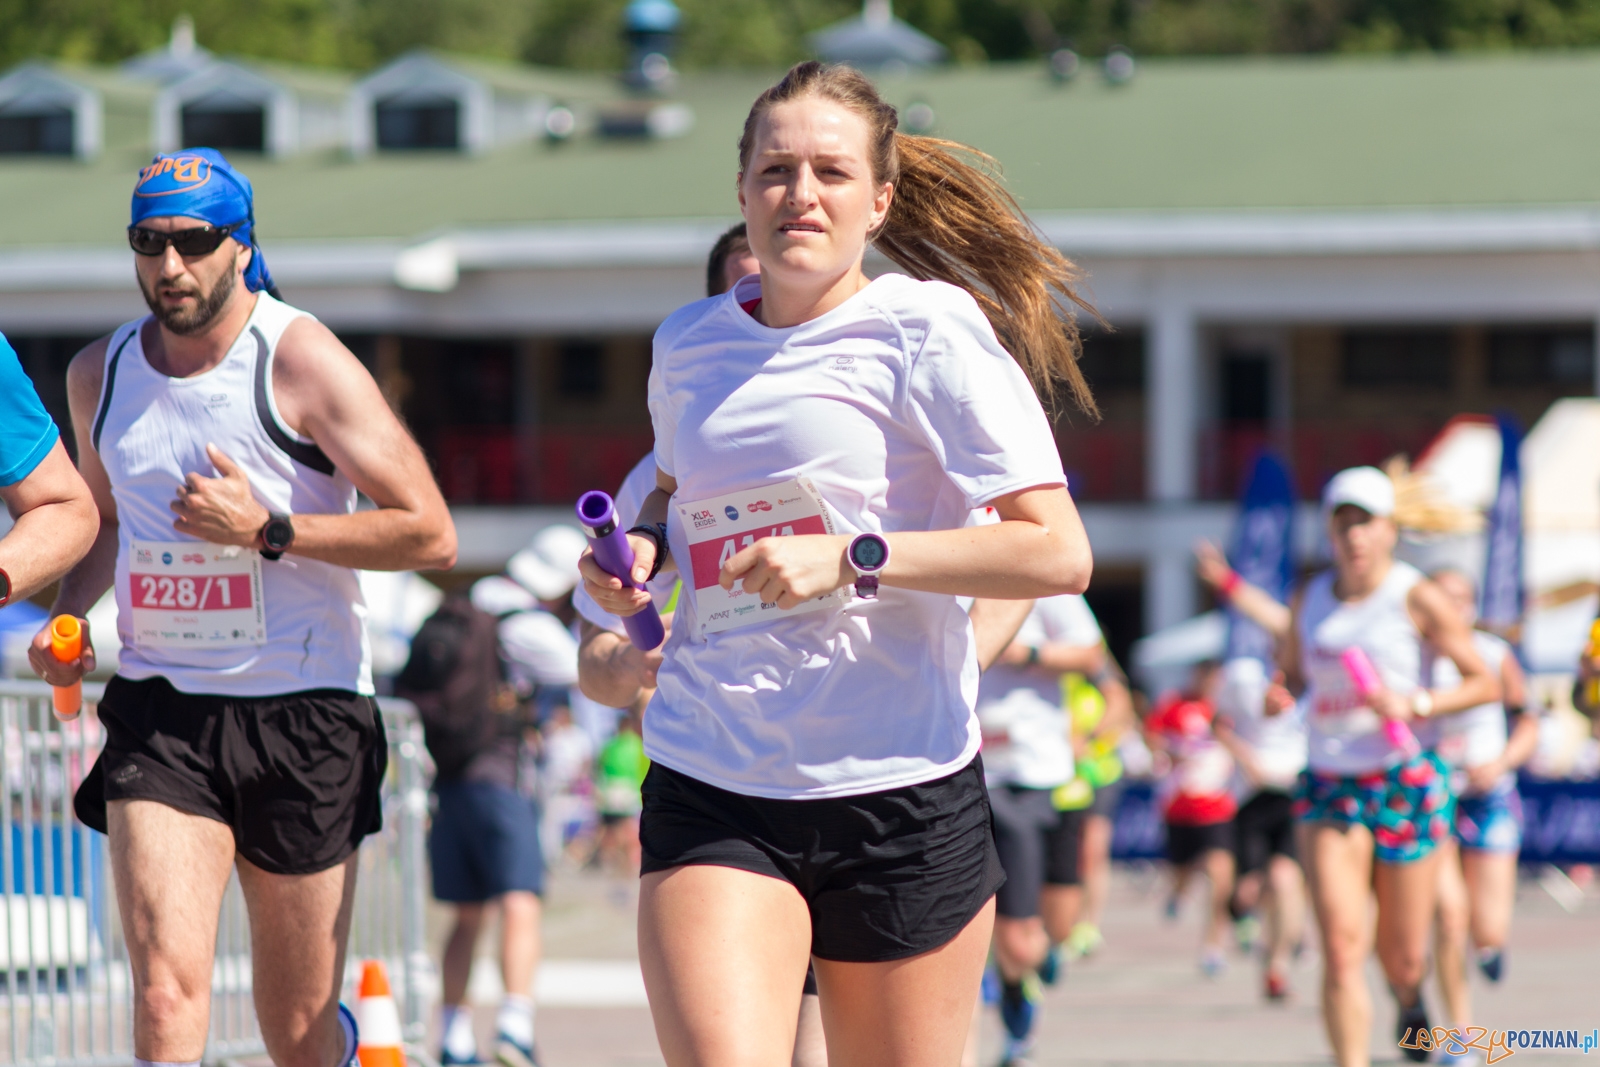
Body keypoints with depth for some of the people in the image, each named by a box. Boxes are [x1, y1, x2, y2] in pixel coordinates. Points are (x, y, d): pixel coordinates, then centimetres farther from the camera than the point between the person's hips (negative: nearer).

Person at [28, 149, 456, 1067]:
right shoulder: (100, 373, 7)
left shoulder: (302, 362, -8)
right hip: (159, 713, 3)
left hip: (306, 711, -2)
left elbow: (431, 537, -11)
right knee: (168, 992, -18)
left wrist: (269, 529, -17)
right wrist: (66, 616, 8)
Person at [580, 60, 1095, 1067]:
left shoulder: (927, 331, -4)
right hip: (709, 786, 3)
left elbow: (1059, 554, -11)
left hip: (900, 786, -3)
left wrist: (854, 560, -19)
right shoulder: (688, 345, 12)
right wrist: (643, 549, 11)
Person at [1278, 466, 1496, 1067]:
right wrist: (1277, 697, -2)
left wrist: (1414, 704, -18)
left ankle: (1409, 998, 45)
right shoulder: (1309, 600, 7)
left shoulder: (1418, 599, -5)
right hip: (1327, 788, 2)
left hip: (1404, 785, -2)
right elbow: (1292, 673, 22)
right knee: (1341, 945, -16)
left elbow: (1484, 684, -2)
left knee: (1401, 958, 7)